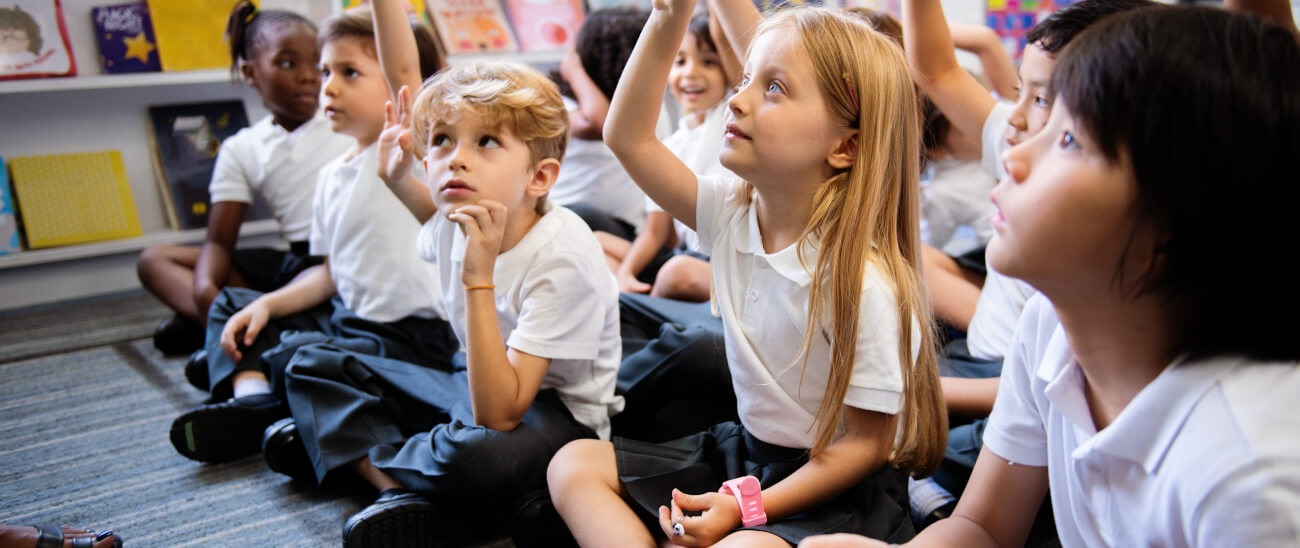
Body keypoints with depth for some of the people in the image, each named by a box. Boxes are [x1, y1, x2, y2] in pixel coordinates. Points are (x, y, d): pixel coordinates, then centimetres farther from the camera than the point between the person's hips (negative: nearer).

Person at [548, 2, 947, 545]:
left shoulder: (866, 286, -25)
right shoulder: (730, 215, -7)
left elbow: (865, 444, -17)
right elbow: (627, 136, -5)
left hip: (837, 486, -7)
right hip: (747, 450, 7)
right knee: (574, 464, 0)